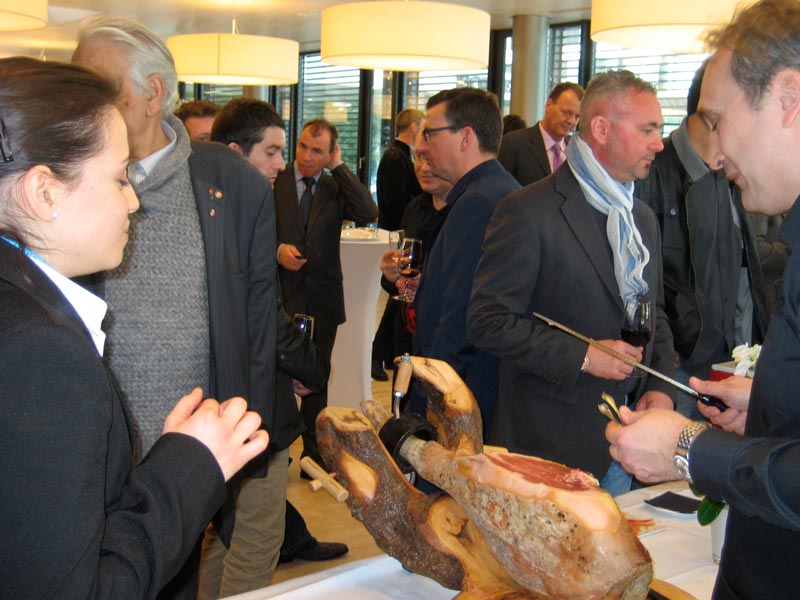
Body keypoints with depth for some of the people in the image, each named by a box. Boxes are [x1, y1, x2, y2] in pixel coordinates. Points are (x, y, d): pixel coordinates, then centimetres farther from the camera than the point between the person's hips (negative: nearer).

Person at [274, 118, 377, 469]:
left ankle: (313, 454, 28)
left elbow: (369, 214, -16)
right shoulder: (274, 182, -2)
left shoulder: (336, 187, 3)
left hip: (323, 298, 2)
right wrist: (277, 249, -18)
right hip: (282, 295, -2)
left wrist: (338, 167, -14)